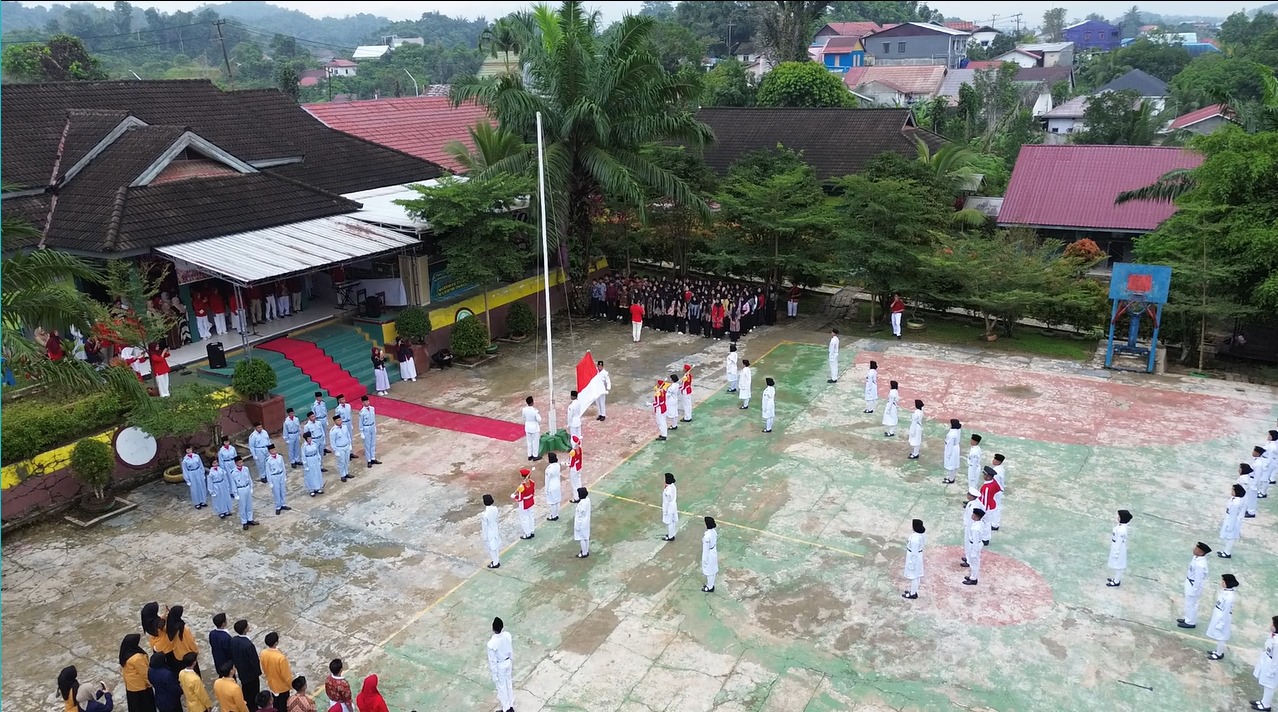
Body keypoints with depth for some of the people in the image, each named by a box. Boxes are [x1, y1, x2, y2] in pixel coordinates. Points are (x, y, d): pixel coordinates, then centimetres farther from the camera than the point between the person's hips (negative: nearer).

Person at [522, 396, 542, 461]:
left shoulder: (524, 409, -10)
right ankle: (535, 456, 20)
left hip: (527, 427, 5)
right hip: (534, 427, -5)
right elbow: (539, 419, -20)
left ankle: (530, 455, 28)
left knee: (529, 441, 18)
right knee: (535, 442, 10)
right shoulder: (535, 410, -26)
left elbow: (524, 418, 4)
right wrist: (538, 414, -3)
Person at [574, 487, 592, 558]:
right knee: (586, 537, 22)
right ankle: (586, 551, 38)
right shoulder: (587, 499, -7)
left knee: (582, 539, 9)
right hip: (586, 522, 8)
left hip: (582, 523, -8)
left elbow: (580, 515, -24)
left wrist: (577, 526, -15)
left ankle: (584, 553, 23)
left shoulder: (581, 504, -32)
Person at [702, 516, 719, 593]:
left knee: (709, 572, 14)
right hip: (714, 552, 8)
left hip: (709, 555, -8)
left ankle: (710, 588, 34)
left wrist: (705, 559, -13)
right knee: (712, 570, 25)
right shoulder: (714, 531, -10)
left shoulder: (707, 536, -35)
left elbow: (706, 549, -24)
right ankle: (710, 585, 44)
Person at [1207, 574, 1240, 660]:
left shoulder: (1229, 597, -33)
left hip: (1222, 620, -8)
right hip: (1218, 618, 8)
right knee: (1219, 637, 25)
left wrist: (1219, 624, -16)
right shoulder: (1225, 591, -8)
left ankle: (1219, 654, 32)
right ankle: (1219, 651, 42)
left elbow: (1226, 613, -24)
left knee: (1220, 637, 13)